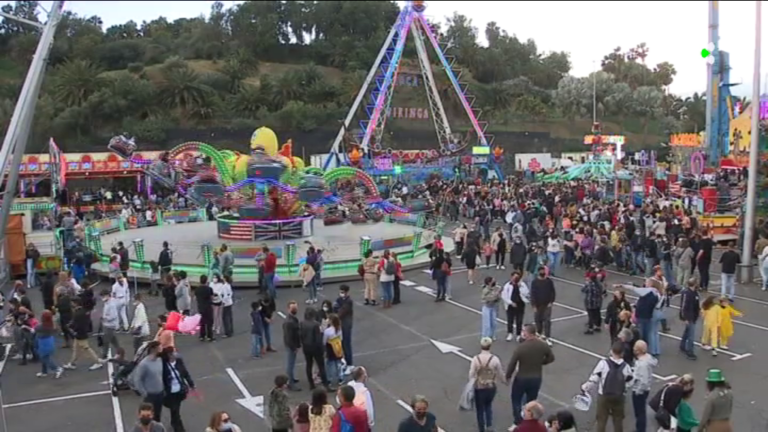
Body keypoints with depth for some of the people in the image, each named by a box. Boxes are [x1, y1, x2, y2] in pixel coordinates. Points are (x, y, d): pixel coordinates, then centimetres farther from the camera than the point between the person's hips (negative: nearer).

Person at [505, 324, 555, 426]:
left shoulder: (521, 347, -25)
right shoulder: (543, 345, -11)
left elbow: (512, 364, -17)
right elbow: (551, 358, 6)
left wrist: (507, 376, -1)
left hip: (522, 379, -4)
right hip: (536, 379, 4)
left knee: (516, 400, 17)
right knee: (531, 402, 20)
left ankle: (519, 423, 15)